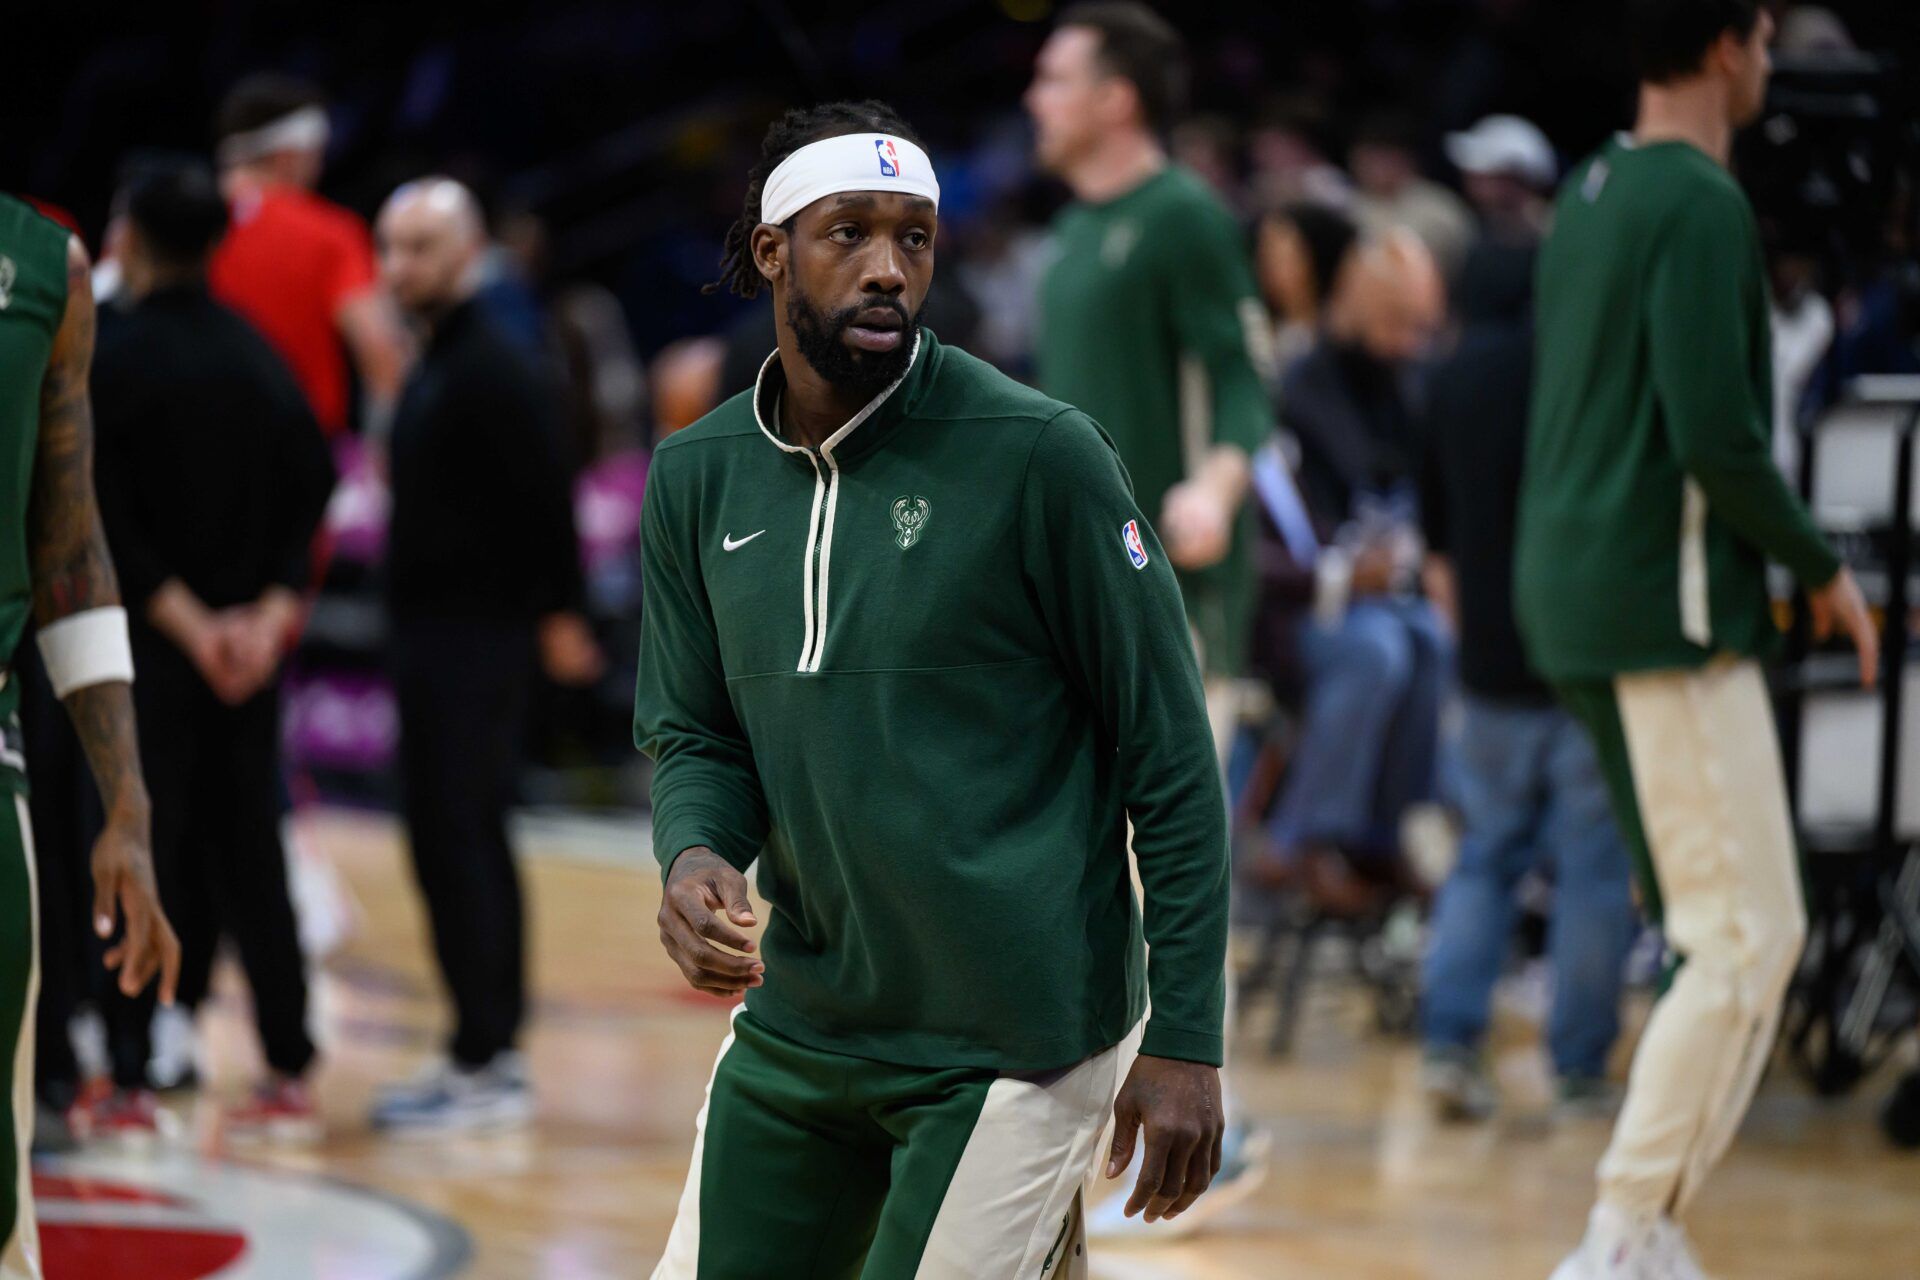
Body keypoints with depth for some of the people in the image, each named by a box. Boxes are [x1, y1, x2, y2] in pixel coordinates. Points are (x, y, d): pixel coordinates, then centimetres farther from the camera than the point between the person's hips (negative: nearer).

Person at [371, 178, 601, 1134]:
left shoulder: (492, 373, -15)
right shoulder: (433, 369, 15)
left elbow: (544, 495, -18)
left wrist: (555, 615, -16)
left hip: (476, 644, -10)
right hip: (433, 636, 10)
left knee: (458, 843, -9)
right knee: (453, 843, 12)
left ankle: (485, 1063, -6)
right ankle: (484, 1054, 18)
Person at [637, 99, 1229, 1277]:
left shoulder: (1037, 456, -11)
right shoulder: (698, 477, 4)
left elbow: (1170, 757, -8)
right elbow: (695, 737, 12)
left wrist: (1185, 1042, -10)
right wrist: (695, 857, -11)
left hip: (1013, 1040, -5)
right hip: (797, 1029, 5)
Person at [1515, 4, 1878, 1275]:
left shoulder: (1592, 192, 15)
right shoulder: (1702, 203, -14)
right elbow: (1717, 433, -21)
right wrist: (1822, 566, -8)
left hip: (1573, 597, 10)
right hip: (1669, 610, -10)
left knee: (1721, 929, 15)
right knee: (1749, 935, -7)